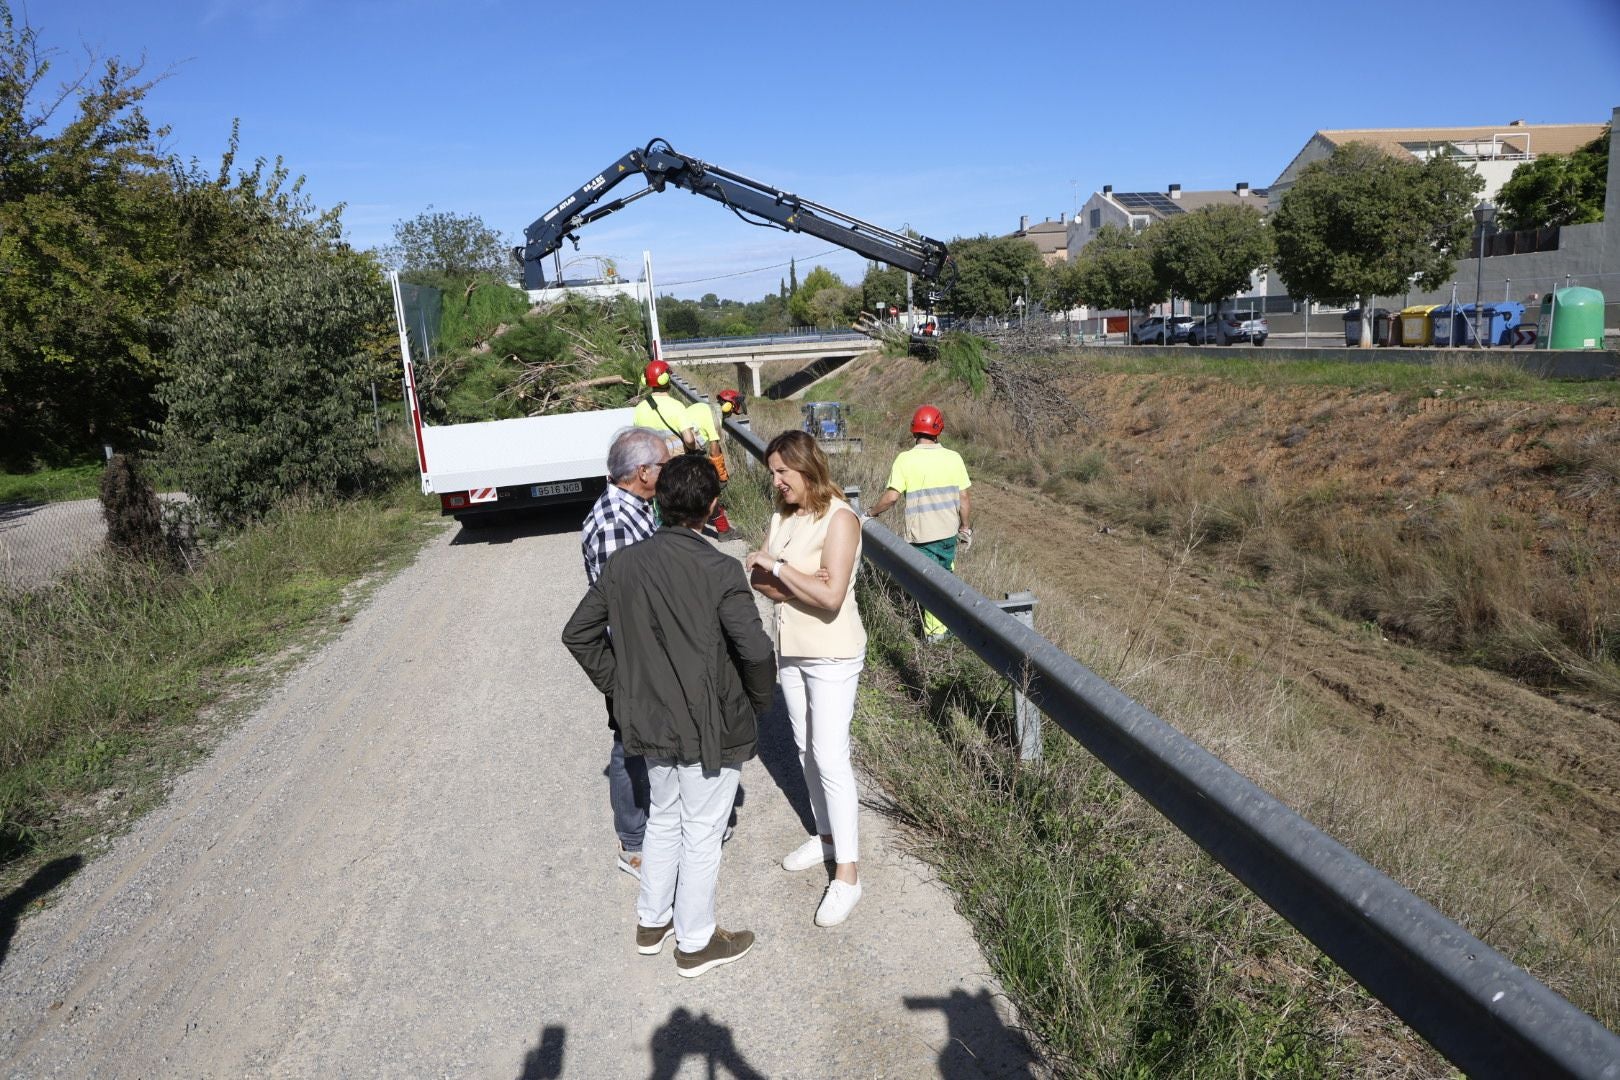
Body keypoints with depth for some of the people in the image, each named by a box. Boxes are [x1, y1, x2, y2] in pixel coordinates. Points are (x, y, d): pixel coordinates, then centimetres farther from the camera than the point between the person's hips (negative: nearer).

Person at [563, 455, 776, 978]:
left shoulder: (623, 564, -3)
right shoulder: (718, 570, -21)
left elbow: (578, 633, 3)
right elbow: (755, 649, -24)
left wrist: (619, 686, 10)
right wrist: (758, 701, -5)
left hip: (650, 719, 6)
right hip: (708, 725, -5)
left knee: (663, 818, 25)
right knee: (702, 833, 11)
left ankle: (651, 923, 40)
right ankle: (695, 943, 28)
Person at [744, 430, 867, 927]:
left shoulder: (839, 518, -18)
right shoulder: (782, 516, 5)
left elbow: (831, 595, -26)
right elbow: (760, 579, 0)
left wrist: (778, 566, -20)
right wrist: (802, 584, -17)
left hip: (832, 655, -7)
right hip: (790, 649, 8)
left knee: (831, 756, -6)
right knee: (806, 748, 17)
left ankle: (847, 872, 3)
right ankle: (828, 835, 36)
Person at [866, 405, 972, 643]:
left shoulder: (905, 460, -12)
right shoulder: (953, 458, -2)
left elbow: (891, 496, -16)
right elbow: (965, 498, 1)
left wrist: (871, 512, 1)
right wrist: (966, 528, 13)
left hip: (922, 534, -3)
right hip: (949, 532, 4)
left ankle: (935, 631, 13)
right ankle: (947, 626, 30)